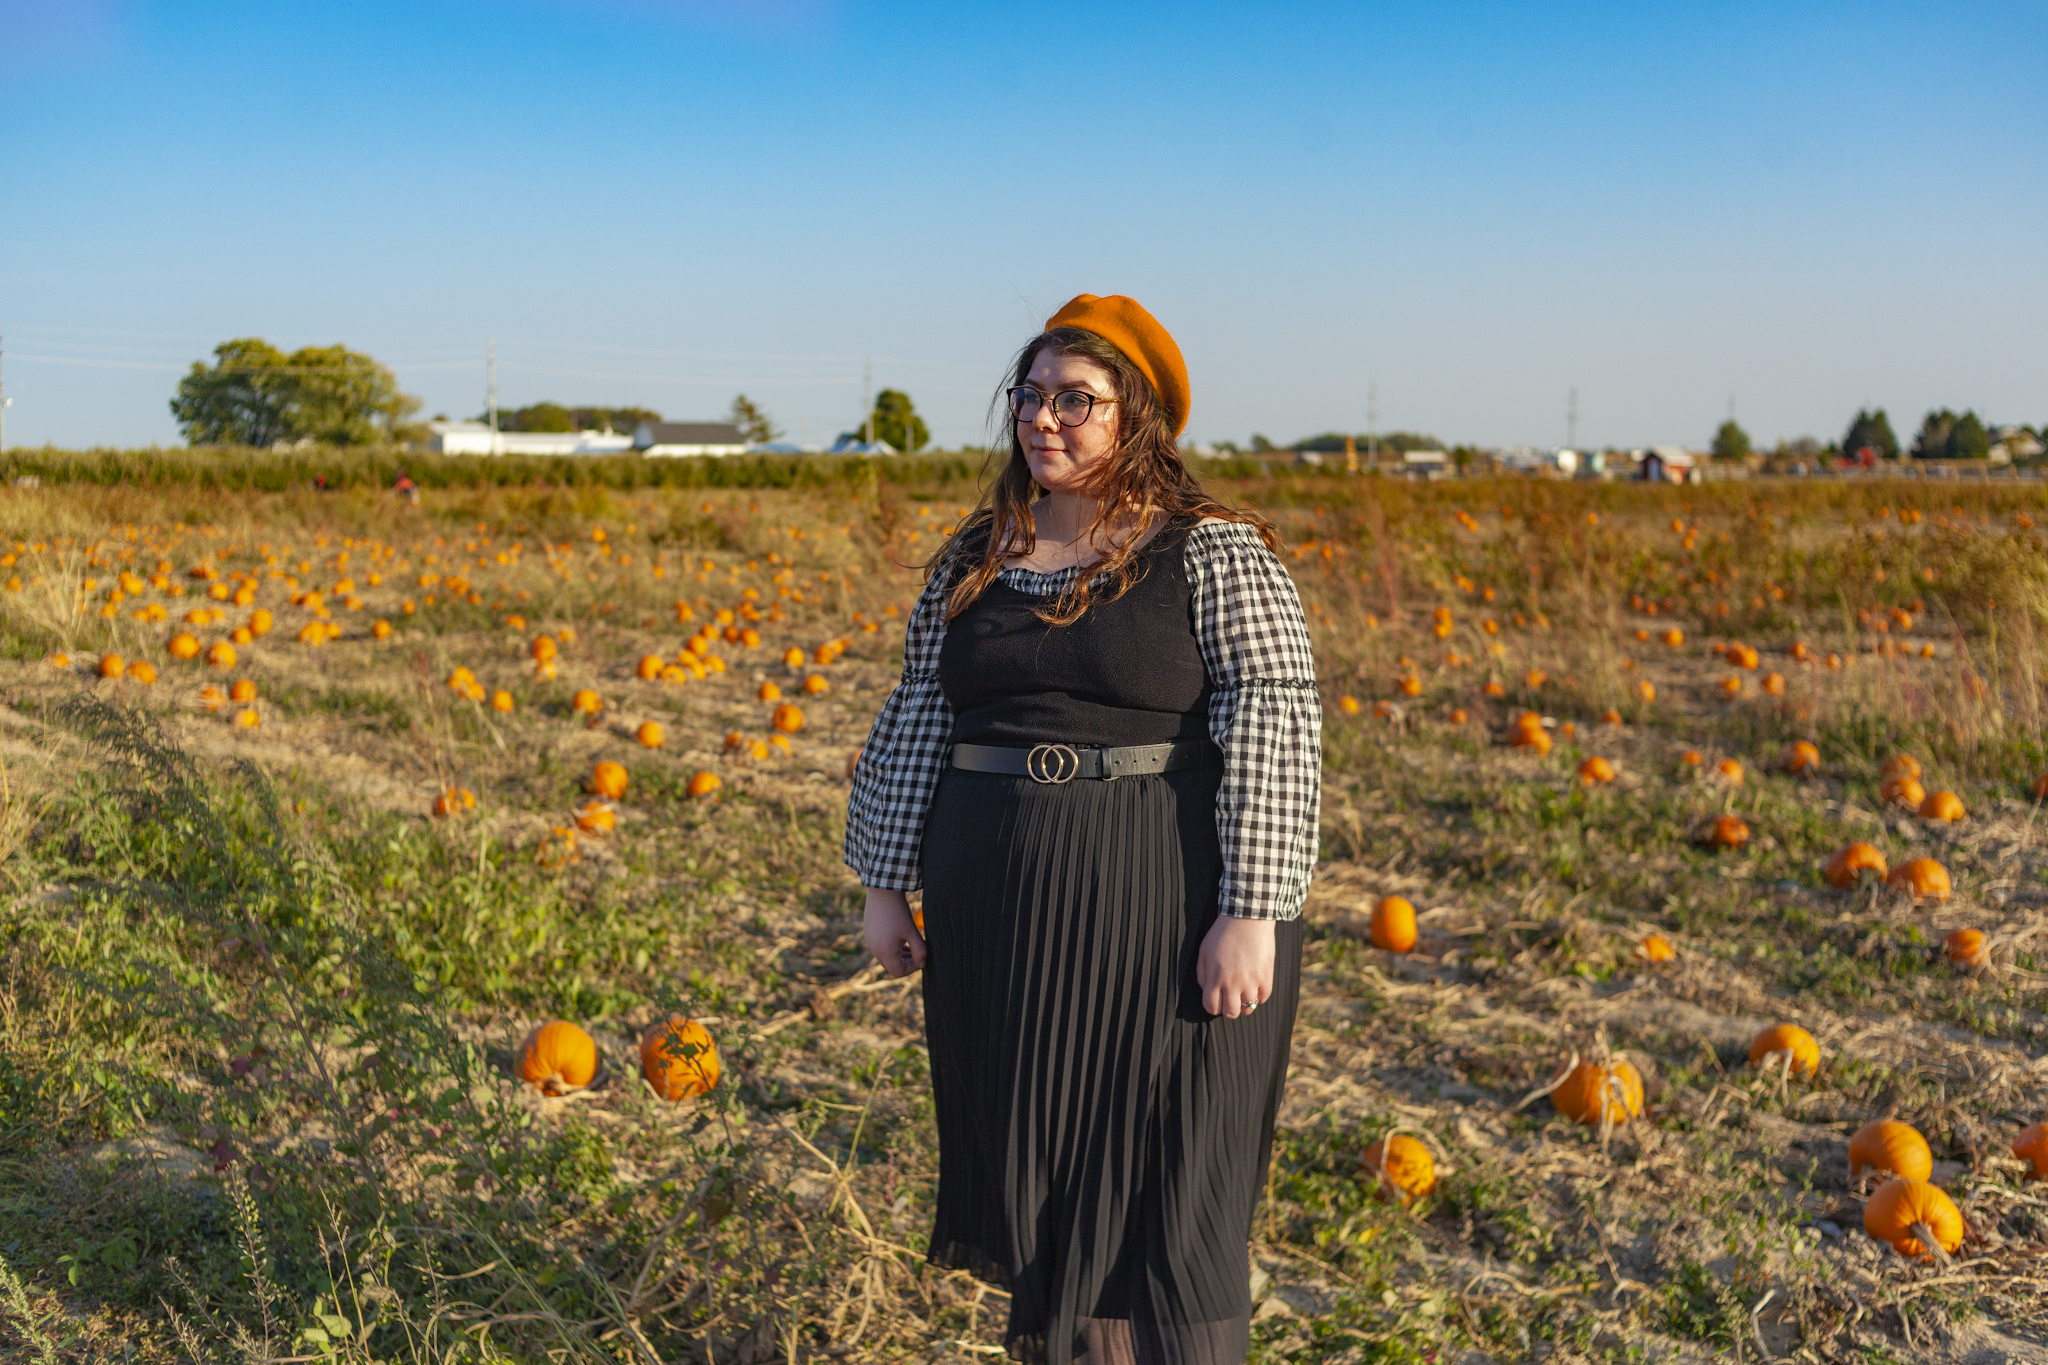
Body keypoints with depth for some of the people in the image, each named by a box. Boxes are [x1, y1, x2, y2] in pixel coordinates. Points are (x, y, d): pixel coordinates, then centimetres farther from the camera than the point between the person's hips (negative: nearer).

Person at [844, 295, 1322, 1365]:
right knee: (1031, 1157, 15)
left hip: (1163, 908, -5)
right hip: (1001, 915, 5)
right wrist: (886, 884, 9)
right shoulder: (973, 560, 9)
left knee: (1159, 1173, 3)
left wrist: (1251, 913, -18)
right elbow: (918, 717, 12)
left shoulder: (1215, 553, -6)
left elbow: (1273, 722, -12)